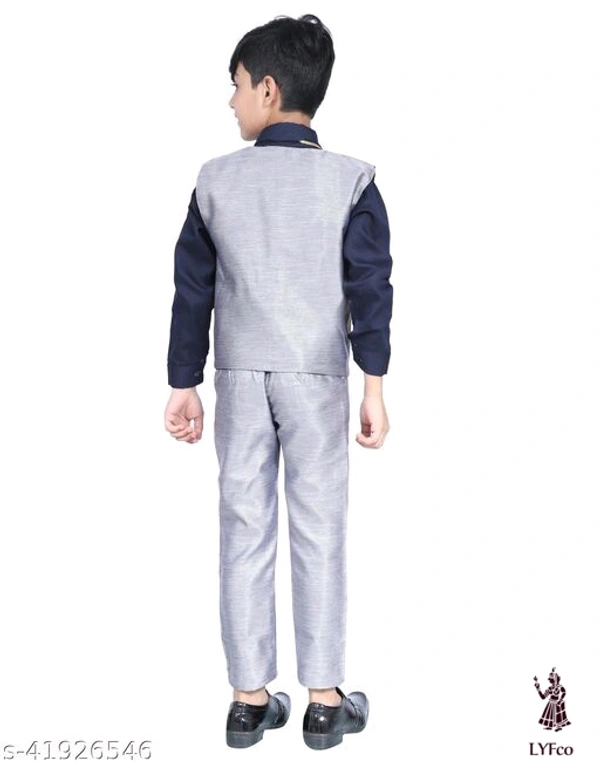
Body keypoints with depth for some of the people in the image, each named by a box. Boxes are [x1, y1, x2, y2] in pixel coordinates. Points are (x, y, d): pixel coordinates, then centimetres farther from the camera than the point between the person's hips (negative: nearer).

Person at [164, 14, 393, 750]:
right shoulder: (350, 180, -3)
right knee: (318, 532, 3)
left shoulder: (216, 178, 1)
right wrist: (374, 386, -8)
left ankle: (249, 698, 12)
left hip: (240, 377, 2)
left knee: (245, 530, 6)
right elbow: (371, 289, -10)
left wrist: (183, 385, 11)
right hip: (316, 377, -1)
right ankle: (324, 699, 9)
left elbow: (192, 291, 4)